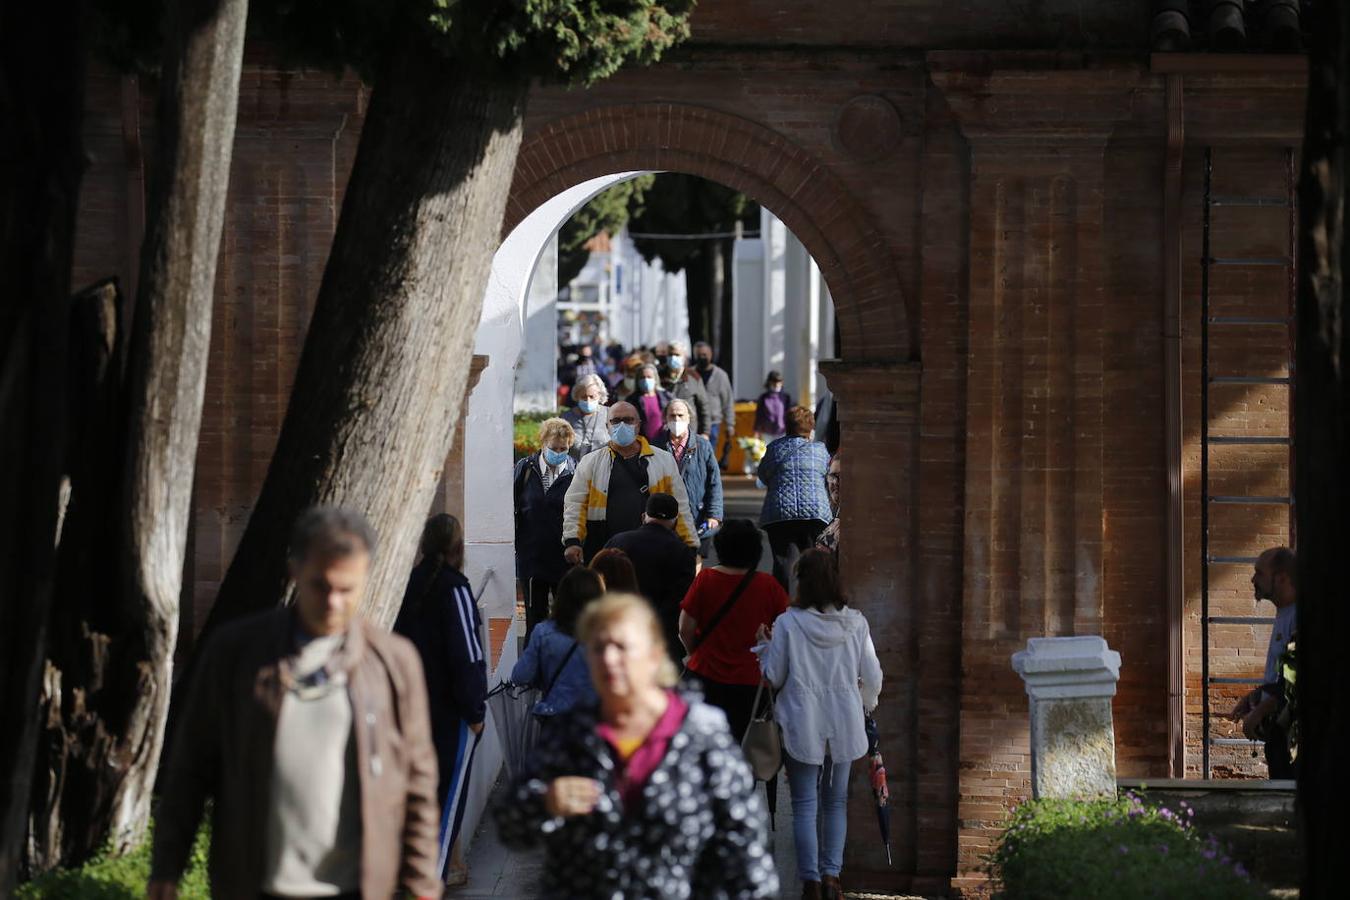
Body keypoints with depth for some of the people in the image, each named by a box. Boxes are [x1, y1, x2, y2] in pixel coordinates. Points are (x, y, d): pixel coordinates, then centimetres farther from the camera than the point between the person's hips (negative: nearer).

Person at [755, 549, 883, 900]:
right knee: (836, 801, 15)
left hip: (803, 724, -2)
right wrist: (867, 704, 23)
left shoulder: (788, 623, -11)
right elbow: (872, 676, 3)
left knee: (805, 804, 5)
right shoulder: (855, 623, -5)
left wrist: (765, 645, 11)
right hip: (844, 724, 2)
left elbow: (773, 677, -5)